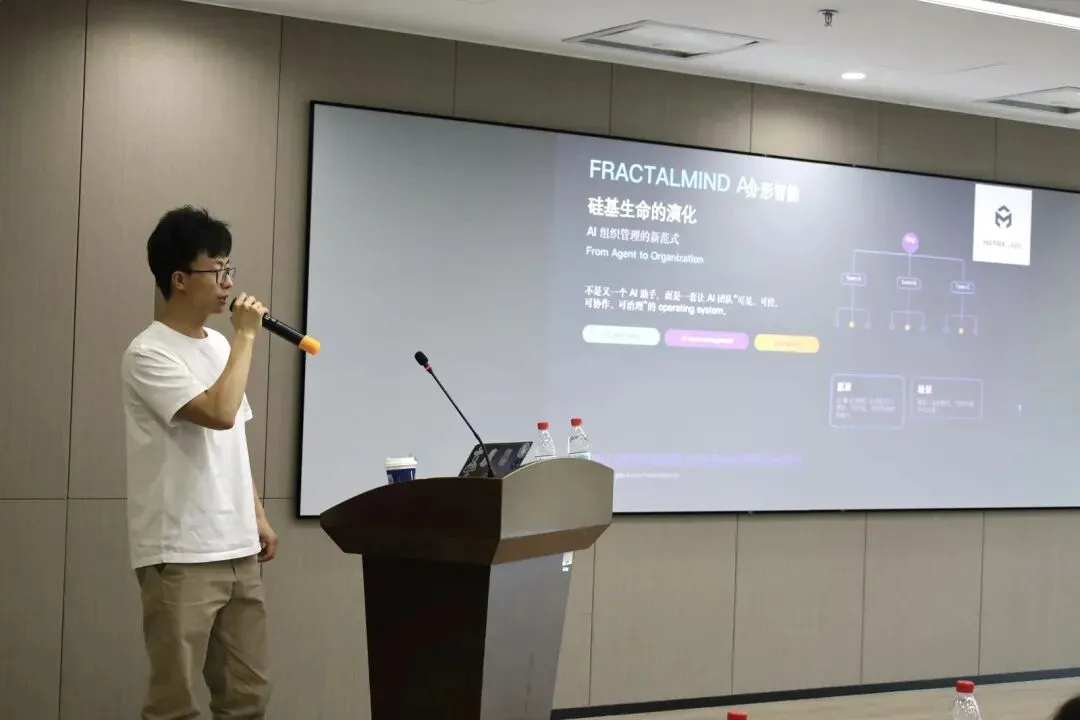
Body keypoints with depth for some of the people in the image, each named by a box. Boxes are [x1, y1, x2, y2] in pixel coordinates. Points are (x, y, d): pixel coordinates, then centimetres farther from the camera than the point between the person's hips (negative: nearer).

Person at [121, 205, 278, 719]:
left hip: (237, 551, 8)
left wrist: (258, 517, 17)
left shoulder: (218, 346, 14)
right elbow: (221, 414, -25)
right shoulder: (148, 354, -12)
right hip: (179, 556, -8)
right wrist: (246, 336, -14)